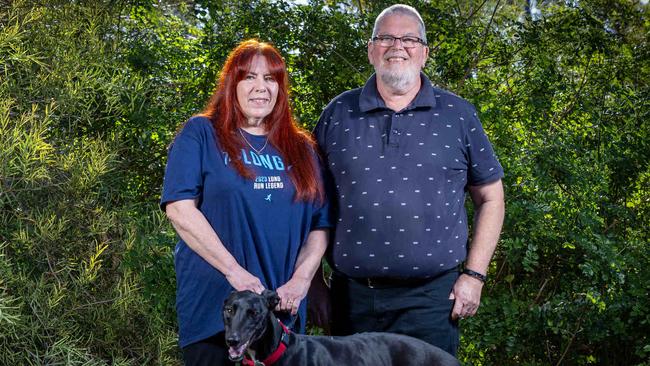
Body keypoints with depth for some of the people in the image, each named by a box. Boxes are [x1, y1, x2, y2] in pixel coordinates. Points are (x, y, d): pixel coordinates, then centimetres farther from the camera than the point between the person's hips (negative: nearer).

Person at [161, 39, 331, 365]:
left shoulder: (300, 148, 13)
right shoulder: (201, 134, 1)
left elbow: (320, 224, 10)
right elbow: (179, 208, -10)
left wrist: (301, 279, -7)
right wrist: (235, 272, -16)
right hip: (213, 303, -4)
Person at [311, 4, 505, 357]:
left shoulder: (458, 116, 5)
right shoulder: (337, 114, 6)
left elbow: (490, 198, 8)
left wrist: (474, 274, -1)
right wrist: (313, 282, 3)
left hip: (431, 297, -1)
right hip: (353, 296, 1)